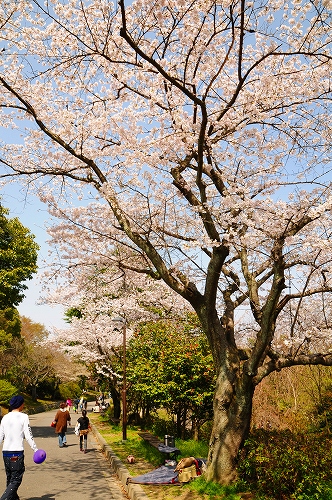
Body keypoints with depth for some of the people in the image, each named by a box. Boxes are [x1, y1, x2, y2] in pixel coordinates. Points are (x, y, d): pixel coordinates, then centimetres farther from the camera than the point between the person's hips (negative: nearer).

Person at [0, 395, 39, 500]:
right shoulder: (23, 417, -7)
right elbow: (28, 436, -9)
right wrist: (36, 449, -2)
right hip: (17, 452, -6)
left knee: (10, 478, 19)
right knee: (16, 480, -1)